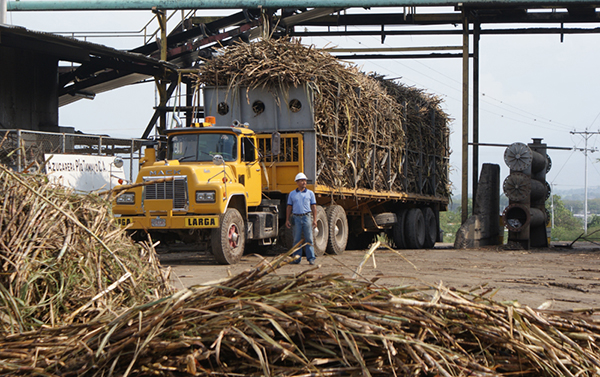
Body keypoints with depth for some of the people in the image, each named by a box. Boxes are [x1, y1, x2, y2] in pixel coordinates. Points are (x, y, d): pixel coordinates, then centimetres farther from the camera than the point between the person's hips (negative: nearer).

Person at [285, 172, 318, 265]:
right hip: (296, 218, 1)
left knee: (309, 239, -3)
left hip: (307, 217, -1)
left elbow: (314, 207, 7)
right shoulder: (292, 194, 11)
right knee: (297, 239, 3)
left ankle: (311, 258, -1)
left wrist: (315, 220, -1)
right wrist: (287, 220, 4)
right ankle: (296, 258, 7)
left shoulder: (310, 193, 9)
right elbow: (289, 207, 12)